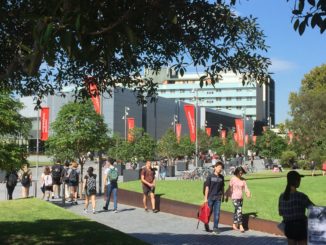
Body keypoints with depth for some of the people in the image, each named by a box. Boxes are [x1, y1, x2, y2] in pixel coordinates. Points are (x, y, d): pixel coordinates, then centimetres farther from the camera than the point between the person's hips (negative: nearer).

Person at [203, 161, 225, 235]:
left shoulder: (221, 177, 5)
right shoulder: (210, 176, -6)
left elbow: (222, 187, 14)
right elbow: (207, 187, -5)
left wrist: (223, 196, 13)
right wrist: (206, 198, -7)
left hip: (218, 198, 3)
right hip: (210, 197, -3)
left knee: (217, 213, 1)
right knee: (209, 212, 9)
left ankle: (215, 228, 7)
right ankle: (206, 225, 32)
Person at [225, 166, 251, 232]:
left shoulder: (243, 180, 7)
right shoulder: (233, 179, -7)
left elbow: (245, 188, 2)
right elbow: (229, 188, -3)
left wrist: (248, 193, -17)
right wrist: (227, 196, 0)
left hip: (241, 198, 6)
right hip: (235, 197, -5)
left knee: (237, 211, 14)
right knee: (239, 210, -15)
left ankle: (234, 225, 27)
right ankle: (240, 226, -15)